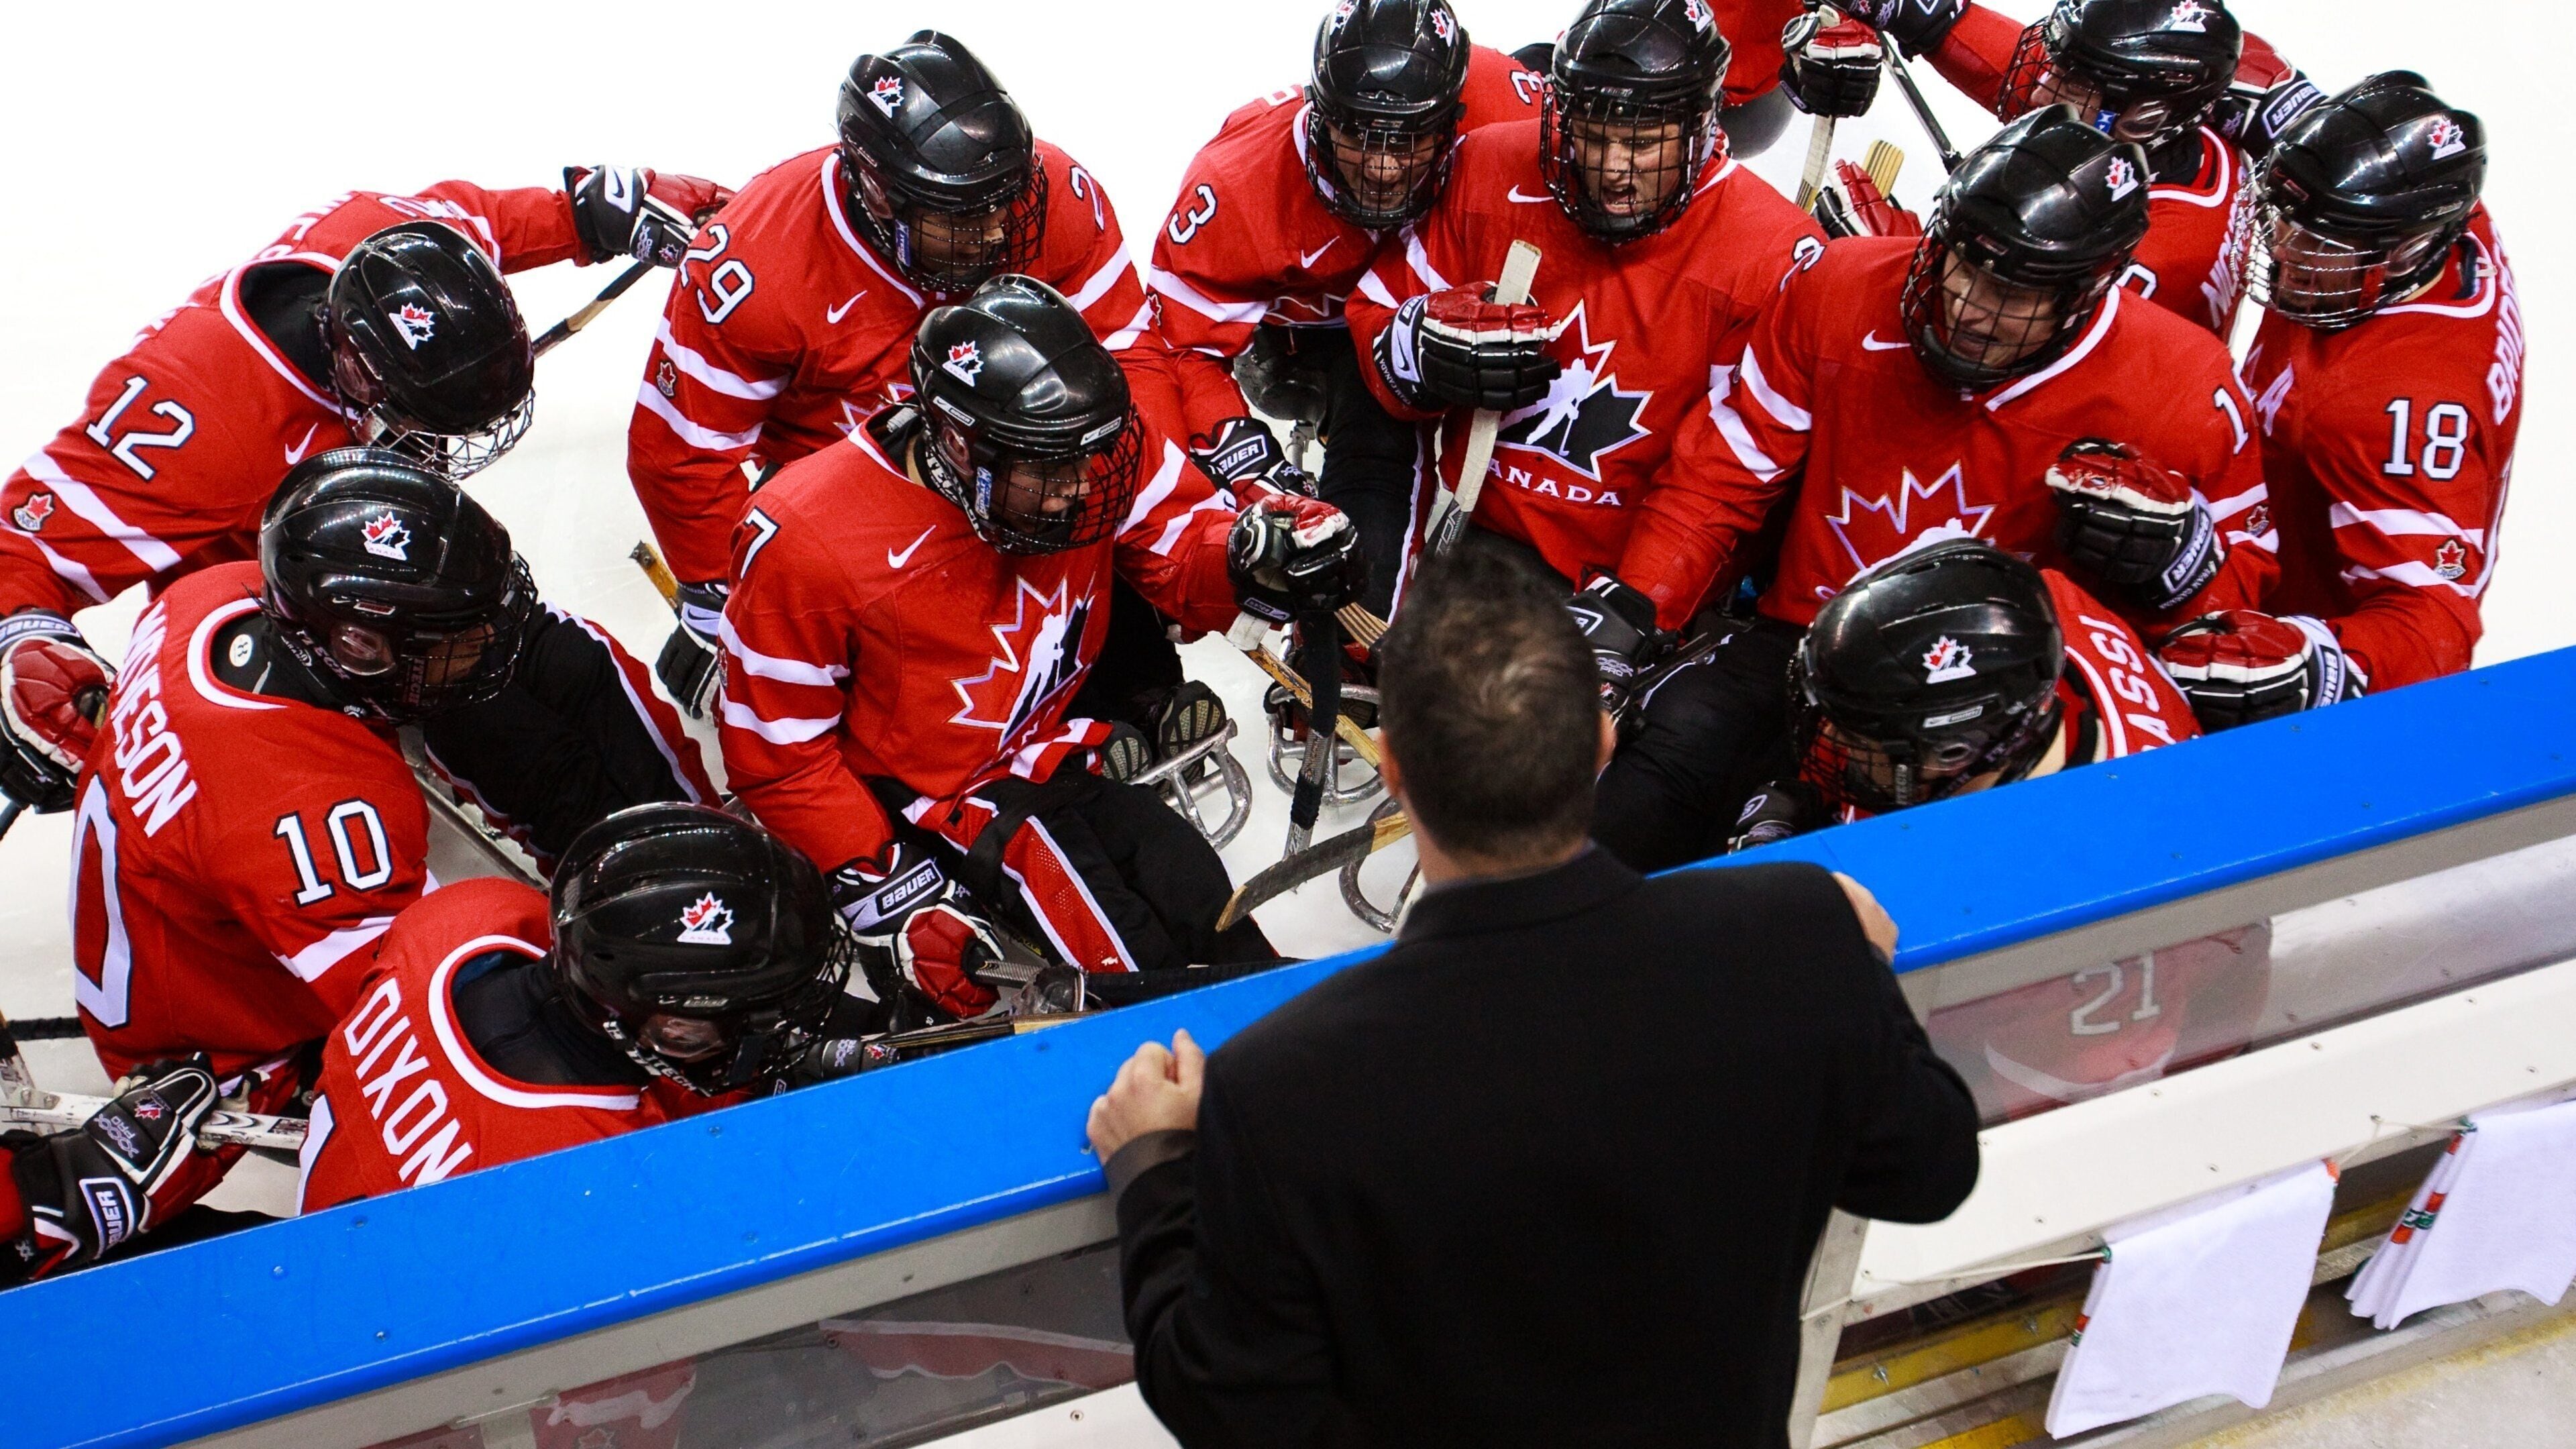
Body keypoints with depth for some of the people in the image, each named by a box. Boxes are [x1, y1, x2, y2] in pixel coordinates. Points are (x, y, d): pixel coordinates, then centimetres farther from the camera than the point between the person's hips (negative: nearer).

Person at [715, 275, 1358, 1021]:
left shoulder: (1091, 450, -12)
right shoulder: (805, 540, -21)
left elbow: (1180, 545, 2)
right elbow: (777, 755, -12)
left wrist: (1255, 555, -24)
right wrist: (892, 898, -17)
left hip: (1060, 752, 5)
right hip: (922, 804, -4)